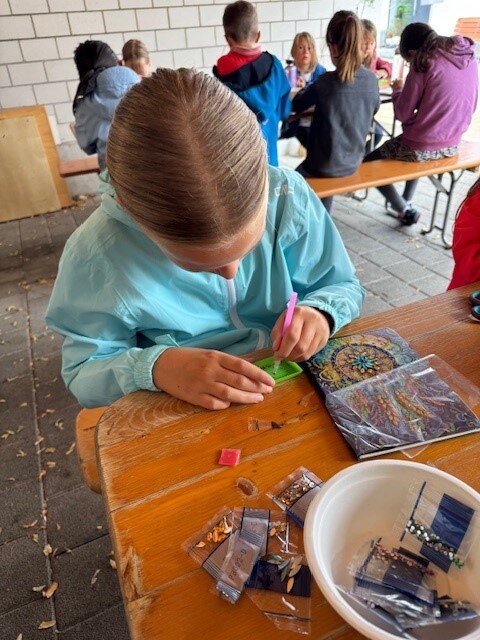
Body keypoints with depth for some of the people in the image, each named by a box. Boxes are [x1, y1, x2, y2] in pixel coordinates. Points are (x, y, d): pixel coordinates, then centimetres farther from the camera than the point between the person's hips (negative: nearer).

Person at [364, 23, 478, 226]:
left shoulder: (425, 62, -13)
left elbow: (403, 114, -12)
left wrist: (398, 89, 7)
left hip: (422, 147, -8)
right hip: (453, 145, 8)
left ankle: (405, 210, 11)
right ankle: (406, 202, 37)